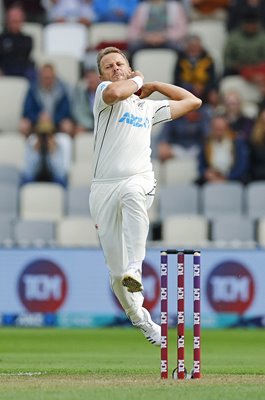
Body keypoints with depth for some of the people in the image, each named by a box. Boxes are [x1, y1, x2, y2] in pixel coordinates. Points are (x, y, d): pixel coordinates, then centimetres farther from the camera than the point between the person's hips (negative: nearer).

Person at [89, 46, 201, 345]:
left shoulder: (148, 107, 22)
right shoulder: (104, 94, 9)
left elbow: (192, 101, 30)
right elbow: (115, 92, -17)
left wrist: (153, 85, 26)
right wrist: (137, 81, 4)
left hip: (138, 180, 1)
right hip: (104, 187, -1)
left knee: (131, 195, -40)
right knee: (116, 271, -2)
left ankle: (135, 269, -48)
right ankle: (140, 318, 20)